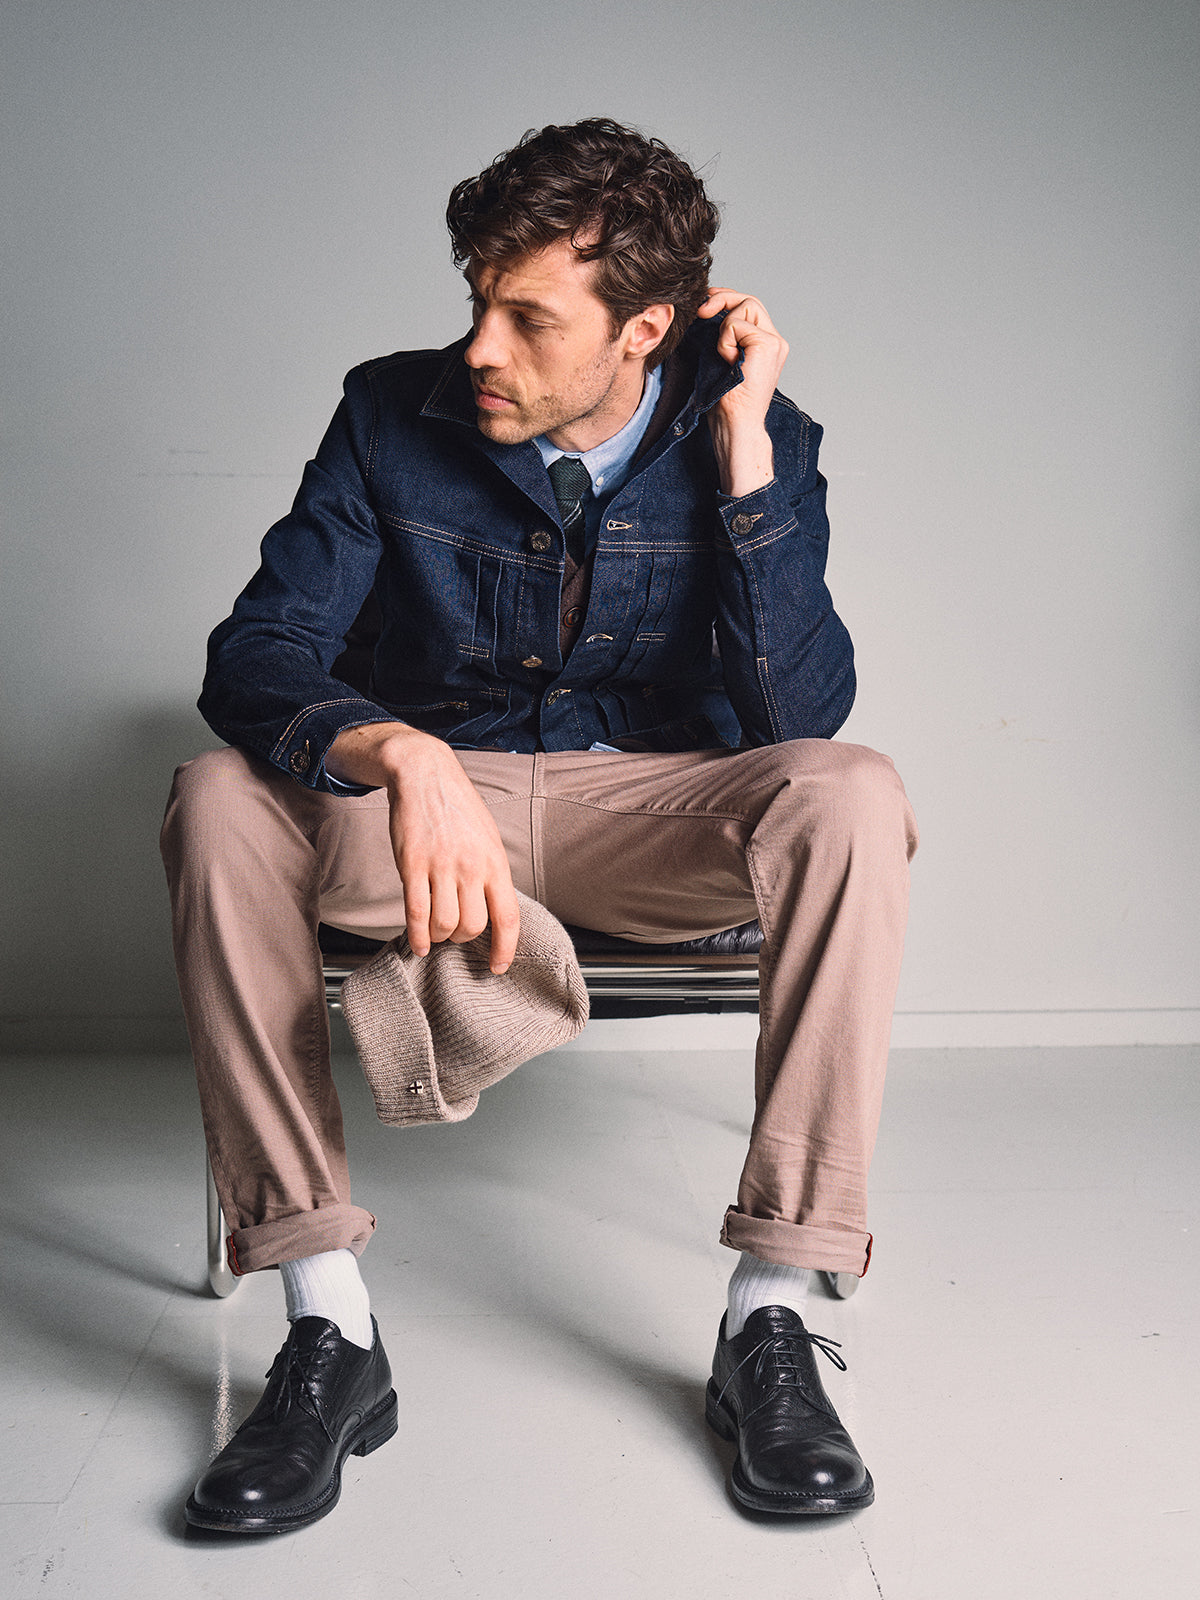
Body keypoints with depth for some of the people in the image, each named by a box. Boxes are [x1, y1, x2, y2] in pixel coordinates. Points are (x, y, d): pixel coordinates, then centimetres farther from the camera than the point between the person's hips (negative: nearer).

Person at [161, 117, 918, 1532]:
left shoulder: (752, 440, -6)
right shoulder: (396, 415, -6)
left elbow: (798, 715, -15)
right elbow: (256, 650, -15)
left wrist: (745, 455, -20)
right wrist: (403, 759, -37)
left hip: (654, 808, 0)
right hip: (435, 794, 1)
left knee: (850, 794, -31)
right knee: (218, 801, -28)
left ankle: (770, 1317, -25)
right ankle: (329, 1332, -25)